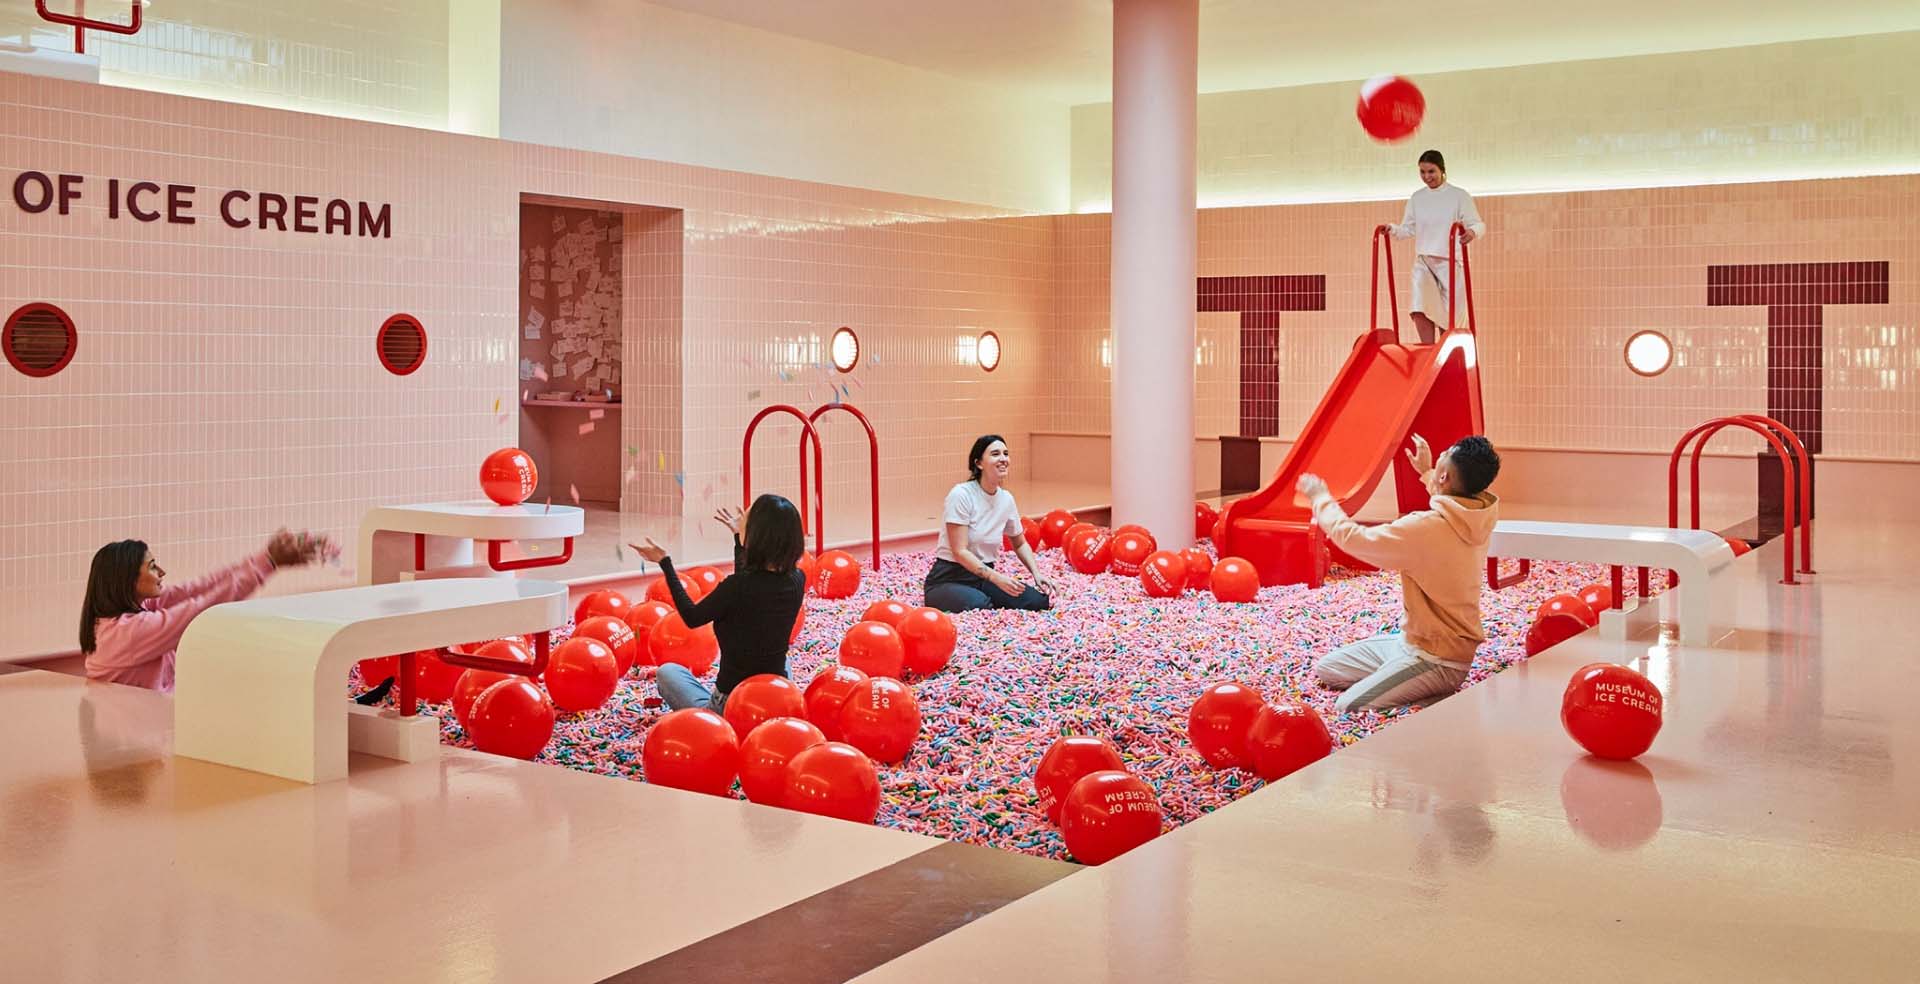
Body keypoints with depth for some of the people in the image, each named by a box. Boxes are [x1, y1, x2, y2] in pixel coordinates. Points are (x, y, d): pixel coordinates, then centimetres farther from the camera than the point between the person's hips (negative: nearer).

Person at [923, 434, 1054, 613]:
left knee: (1040, 600, -17)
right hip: (949, 578, -6)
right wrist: (997, 578, -30)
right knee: (979, 605, -38)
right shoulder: (961, 495, -15)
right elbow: (960, 552, -20)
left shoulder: (1006, 499, 3)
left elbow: (1020, 543, 19)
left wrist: (1037, 574, 2)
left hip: (985, 576, 6)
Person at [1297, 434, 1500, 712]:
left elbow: (1352, 538, -17)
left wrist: (1320, 499, 0)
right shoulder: (1476, 520, -4)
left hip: (1436, 661, -9)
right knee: (1326, 670, 14)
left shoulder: (1426, 528, -29)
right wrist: (1426, 473, 36)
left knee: (1349, 710, -24)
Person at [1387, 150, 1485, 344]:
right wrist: (1392, 229, -9)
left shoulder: (1459, 196, 0)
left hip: (1450, 262, -2)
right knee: (1419, 310, -20)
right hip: (1423, 262, 2)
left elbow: (1478, 224, -3)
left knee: (1448, 315, 1)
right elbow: (1408, 229, 12)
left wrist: (1472, 232, -27)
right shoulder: (1417, 198, 11)